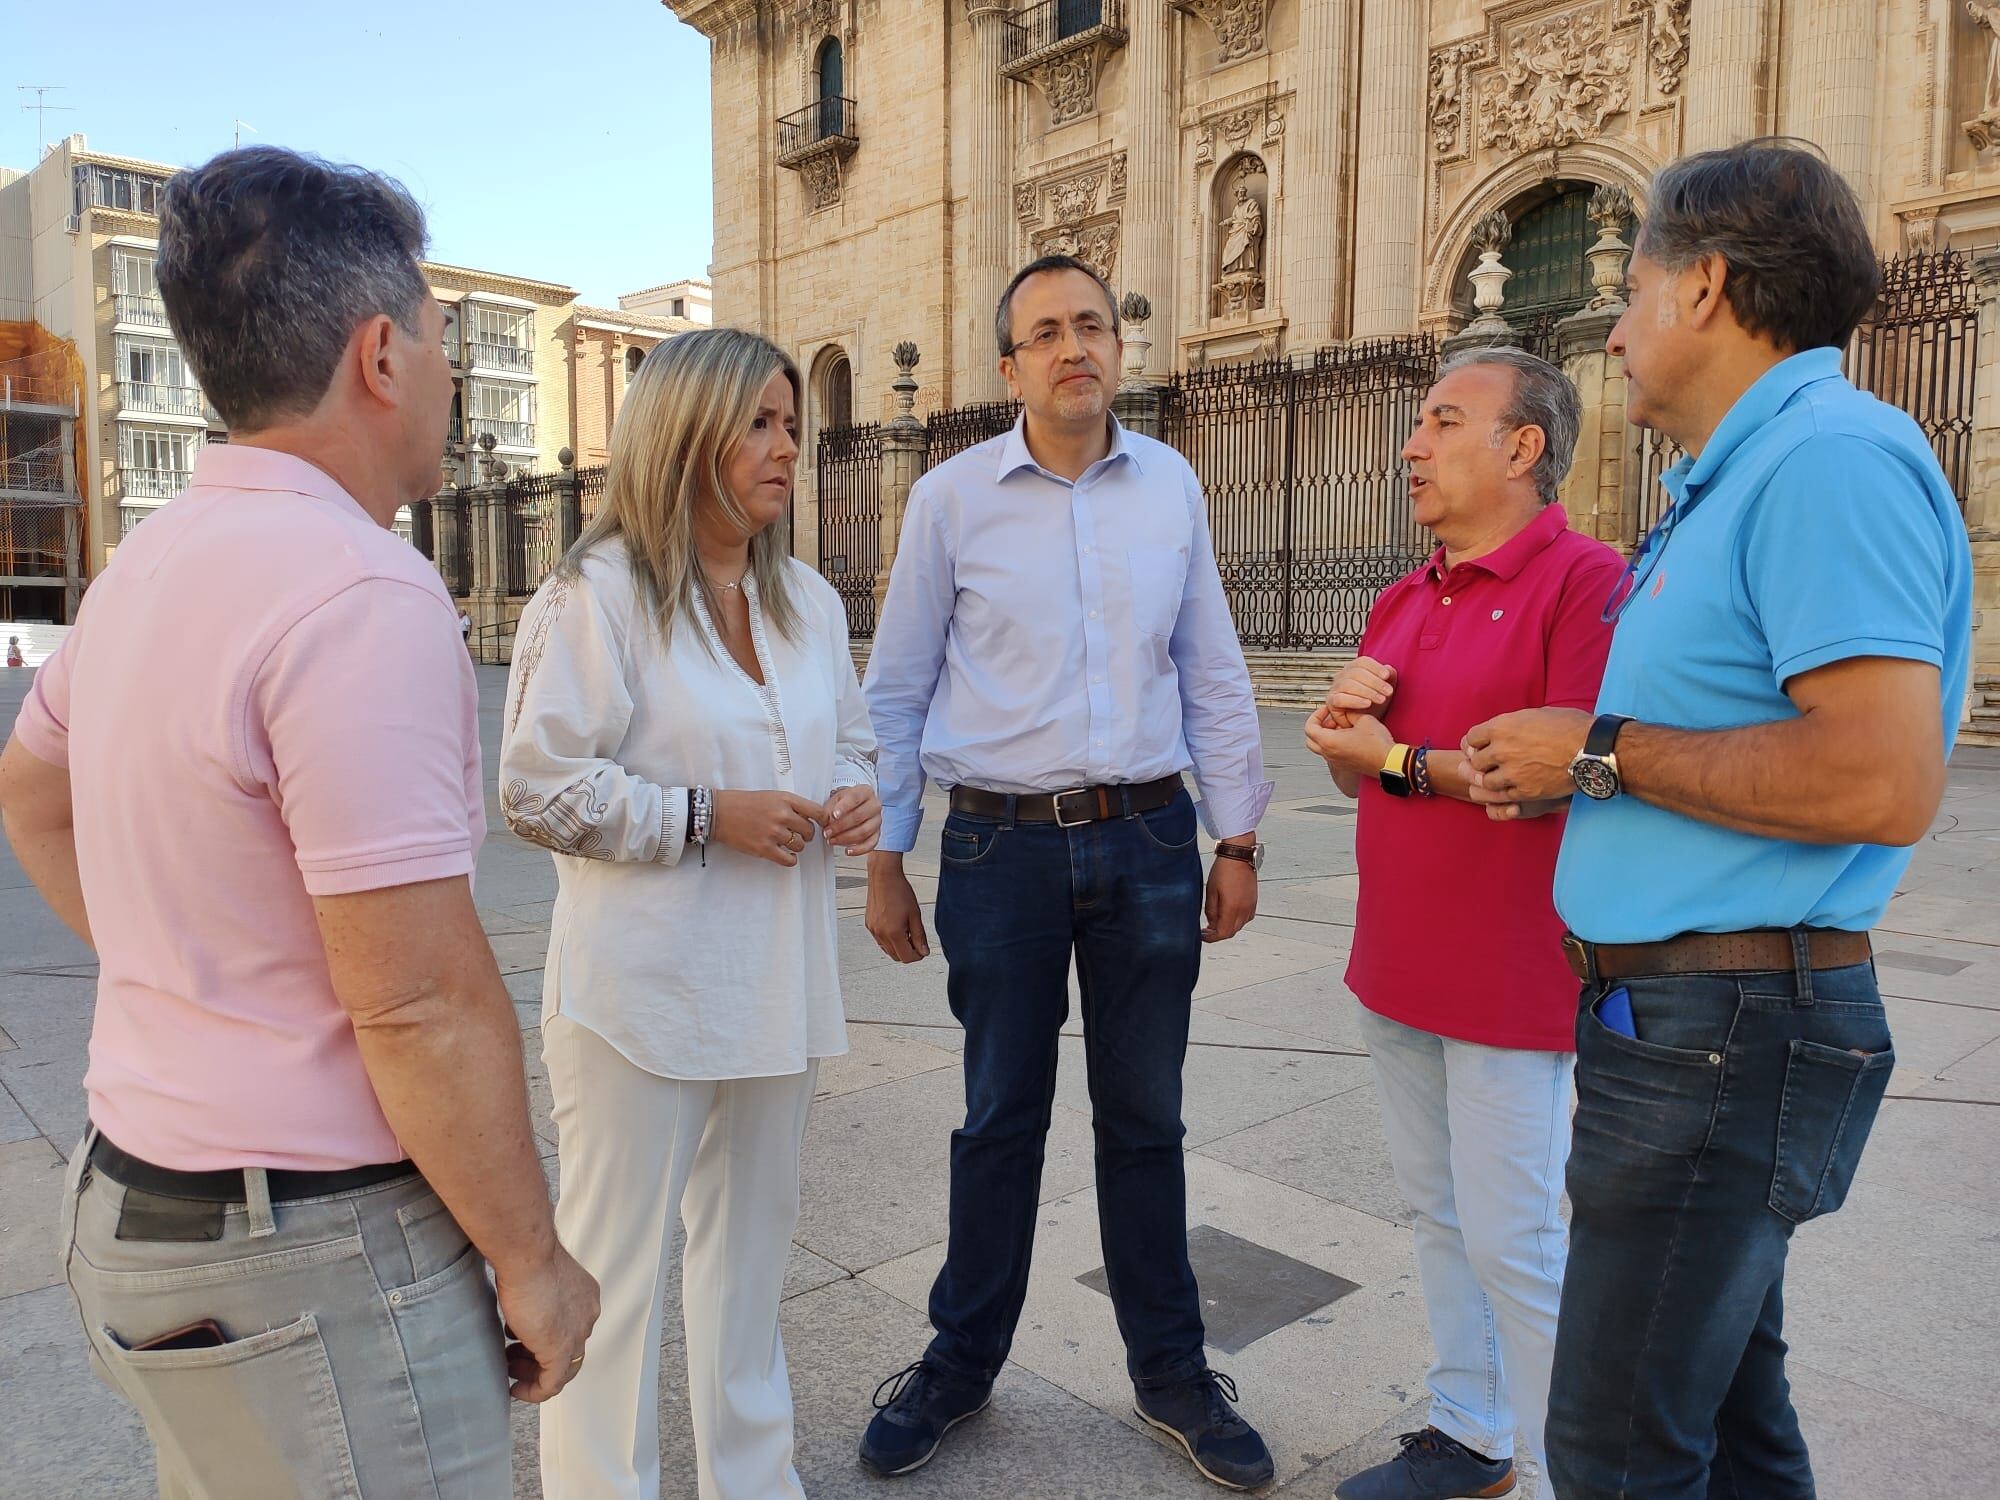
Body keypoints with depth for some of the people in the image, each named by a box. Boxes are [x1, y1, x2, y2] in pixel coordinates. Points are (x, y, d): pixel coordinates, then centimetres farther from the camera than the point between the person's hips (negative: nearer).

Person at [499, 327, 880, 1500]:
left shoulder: (810, 600, 10)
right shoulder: (597, 595, -11)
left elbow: (851, 736, 20)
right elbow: (539, 788, -13)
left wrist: (856, 793, -3)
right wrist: (706, 815, -19)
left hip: (775, 976, 7)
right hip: (645, 985, -7)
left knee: (756, 1232, 20)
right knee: (617, 1258, 2)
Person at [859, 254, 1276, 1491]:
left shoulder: (1169, 485, 5)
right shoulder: (952, 496, -1)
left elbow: (1214, 677, 8)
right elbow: (897, 692, 3)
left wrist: (1238, 841, 6)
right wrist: (885, 861, 1)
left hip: (1150, 841, 2)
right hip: (1003, 844, -1)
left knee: (1144, 1114, 13)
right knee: (1003, 1114, 10)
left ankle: (1171, 1369, 30)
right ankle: (961, 1365, 31)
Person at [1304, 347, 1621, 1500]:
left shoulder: (1585, 580, -14)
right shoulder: (1404, 599, 12)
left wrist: (1400, 761, -15)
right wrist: (1345, 722, -5)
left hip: (1510, 975, -8)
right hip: (1397, 963, 8)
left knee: (1514, 1243, 1)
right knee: (1440, 1215, 18)